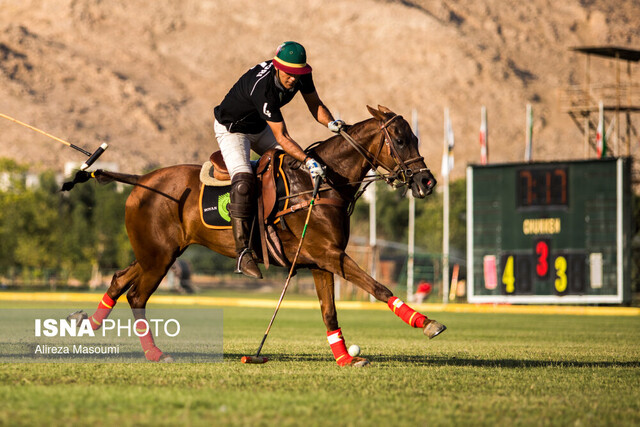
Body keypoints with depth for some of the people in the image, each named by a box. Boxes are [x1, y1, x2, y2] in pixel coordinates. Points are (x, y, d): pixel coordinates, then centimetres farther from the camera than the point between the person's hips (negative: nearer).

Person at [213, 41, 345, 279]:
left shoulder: (301, 75, -18)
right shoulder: (262, 87, -39)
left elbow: (315, 106, -4)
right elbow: (282, 138, -39)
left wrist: (331, 123, -25)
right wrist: (308, 160, -47)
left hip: (260, 128, 8)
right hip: (231, 130, -8)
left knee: (296, 166, 1)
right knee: (243, 179, -28)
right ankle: (242, 252, -32)